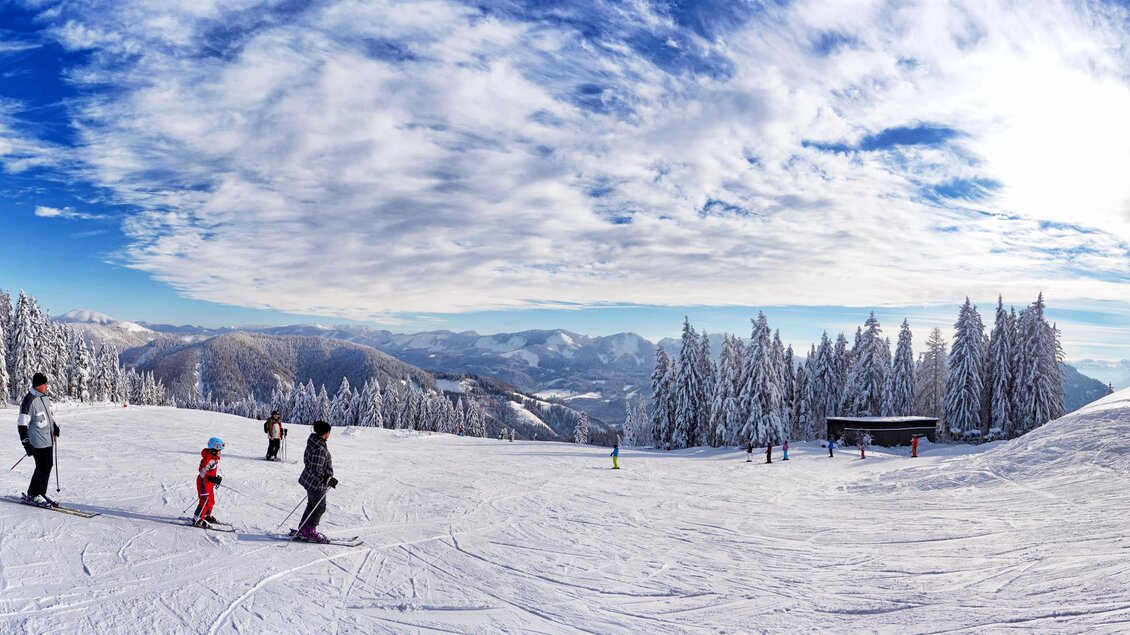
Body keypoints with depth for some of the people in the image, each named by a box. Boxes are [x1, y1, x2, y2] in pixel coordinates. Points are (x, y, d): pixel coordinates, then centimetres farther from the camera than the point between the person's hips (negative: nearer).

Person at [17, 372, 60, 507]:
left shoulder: (44, 397, 8)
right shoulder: (29, 401, -18)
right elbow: (22, 425, -17)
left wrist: (55, 426, 17)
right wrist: (27, 444, -19)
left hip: (49, 439, 8)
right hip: (38, 442, -8)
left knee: (48, 466, 10)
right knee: (42, 468, -5)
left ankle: (41, 493, 21)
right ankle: (32, 495, 10)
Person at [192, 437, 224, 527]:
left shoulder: (215, 458, 7)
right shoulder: (207, 459, -24)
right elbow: (203, 473, -27)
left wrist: (217, 478, 11)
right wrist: (213, 479, -34)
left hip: (210, 483, 10)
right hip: (203, 482, -10)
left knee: (211, 501, 18)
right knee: (205, 501, -9)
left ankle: (207, 516, 36)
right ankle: (197, 519, -1)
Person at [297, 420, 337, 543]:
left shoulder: (313, 442, 1)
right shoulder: (320, 449, -29)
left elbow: (306, 460, 14)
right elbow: (316, 470, -29)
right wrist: (329, 480, -21)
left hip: (309, 479, 10)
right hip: (317, 483, -10)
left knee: (312, 505, 22)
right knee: (320, 507, 4)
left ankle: (303, 529, 32)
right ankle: (309, 532, 13)